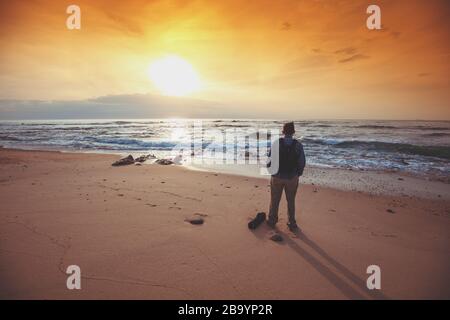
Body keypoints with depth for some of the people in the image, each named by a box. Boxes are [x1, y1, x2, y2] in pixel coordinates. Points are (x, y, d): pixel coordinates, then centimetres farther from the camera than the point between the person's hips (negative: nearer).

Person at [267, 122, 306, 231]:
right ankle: (292, 224, 25)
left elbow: (270, 159, -9)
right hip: (292, 178, 1)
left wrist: (270, 170, 8)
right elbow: (302, 162, -5)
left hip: (277, 176, -1)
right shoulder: (298, 145, -9)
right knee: (291, 201, 17)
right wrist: (298, 174, 10)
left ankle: (272, 221, 31)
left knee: (275, 200, 16)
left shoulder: (276, 143, -11)